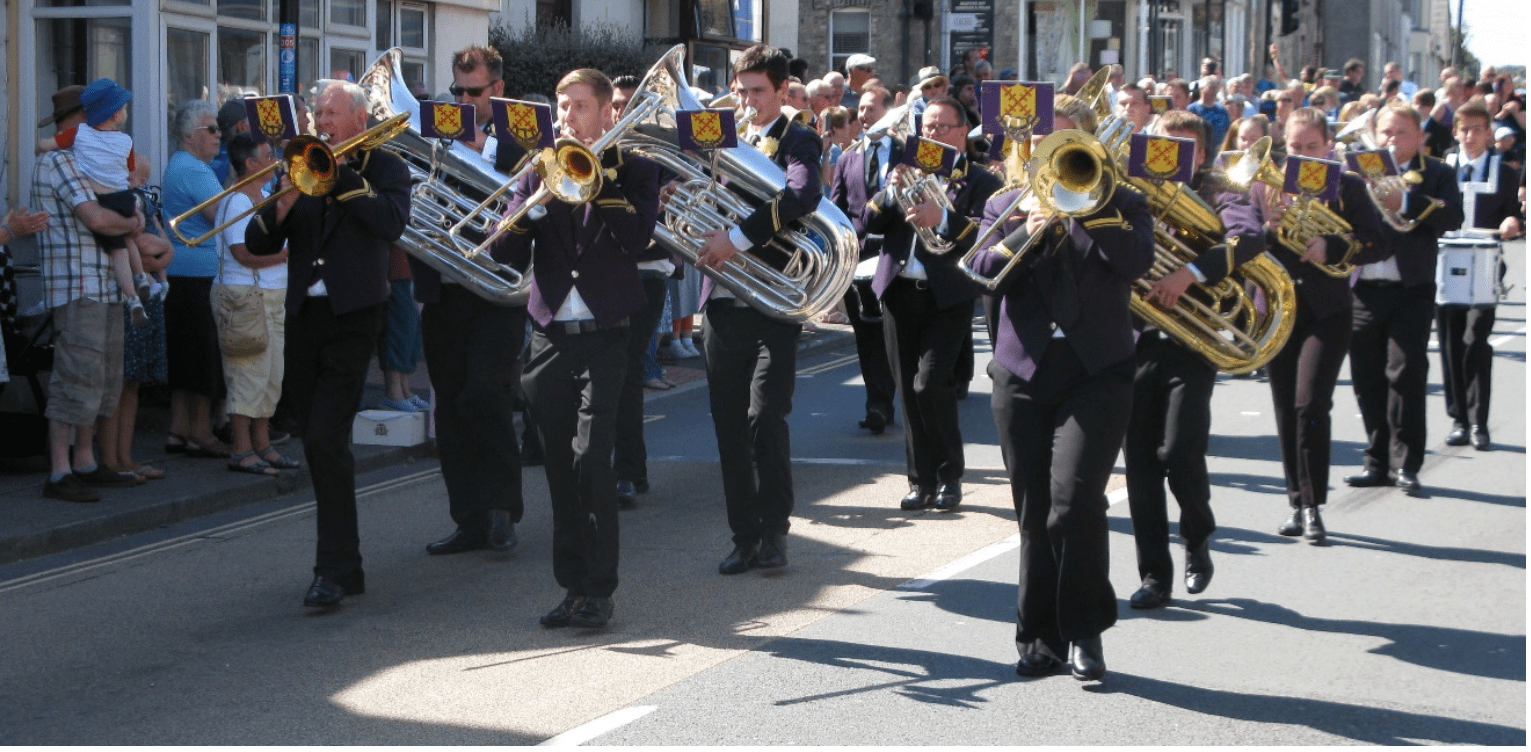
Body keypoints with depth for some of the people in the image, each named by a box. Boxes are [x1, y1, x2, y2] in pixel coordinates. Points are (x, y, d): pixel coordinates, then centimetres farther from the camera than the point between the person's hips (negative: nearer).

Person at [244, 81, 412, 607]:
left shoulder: (384, 169, 3)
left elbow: (391, 223, -19)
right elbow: (258, 244, 7)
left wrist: (341, 174, -15)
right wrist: (285, 202, -11)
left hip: (352, 317, -5)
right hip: (303, 316, 5)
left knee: (326, 440, -16)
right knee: (321, 448, 10)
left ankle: (335, 569, -13)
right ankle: (346, 565, 22)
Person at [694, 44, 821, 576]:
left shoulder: (797, 142, -1)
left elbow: (804, 195, -21)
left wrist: (738, 236, -28)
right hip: (723, 302, 5)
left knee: (765, 418, -10)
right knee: (729, 423, 5)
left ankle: (774, 531, 1)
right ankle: (744, 535, 12)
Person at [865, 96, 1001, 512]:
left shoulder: (979, 182, 4)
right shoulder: (906, 172, 16)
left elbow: (984, 235, -13)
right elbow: (869, 222, 5)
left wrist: (943, 218, -28)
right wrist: (891, 191, -13)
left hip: (947, 298, -4)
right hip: (899, 294, 4)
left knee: (931, 385, -14)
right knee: (910, 392, 6)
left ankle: (950, 477, 1)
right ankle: (922, 481, 14)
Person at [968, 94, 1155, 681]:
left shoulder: (1120, 204, 10)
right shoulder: (1005, 206, 14)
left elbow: (1137, 261, -11)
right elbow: (984, 272, -2)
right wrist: (1028, 231, -17)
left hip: (1096, 373, -3)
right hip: (1023, 374, 3)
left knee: (1075, 501, -17)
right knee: (1035, 515, 6)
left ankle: (1085, 631, -3)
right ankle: (1040, 637, 16)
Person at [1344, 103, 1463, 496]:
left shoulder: (1437, 174, 4)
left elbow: (1452, 216, -13)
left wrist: (1405, 204, -24)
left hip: (1411, 290, -3)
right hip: (1363, 288, 3)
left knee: (1405, 375, -8)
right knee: (1367, 379, 7)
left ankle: (1406, 464, -1)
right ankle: (1378, 461, 17)